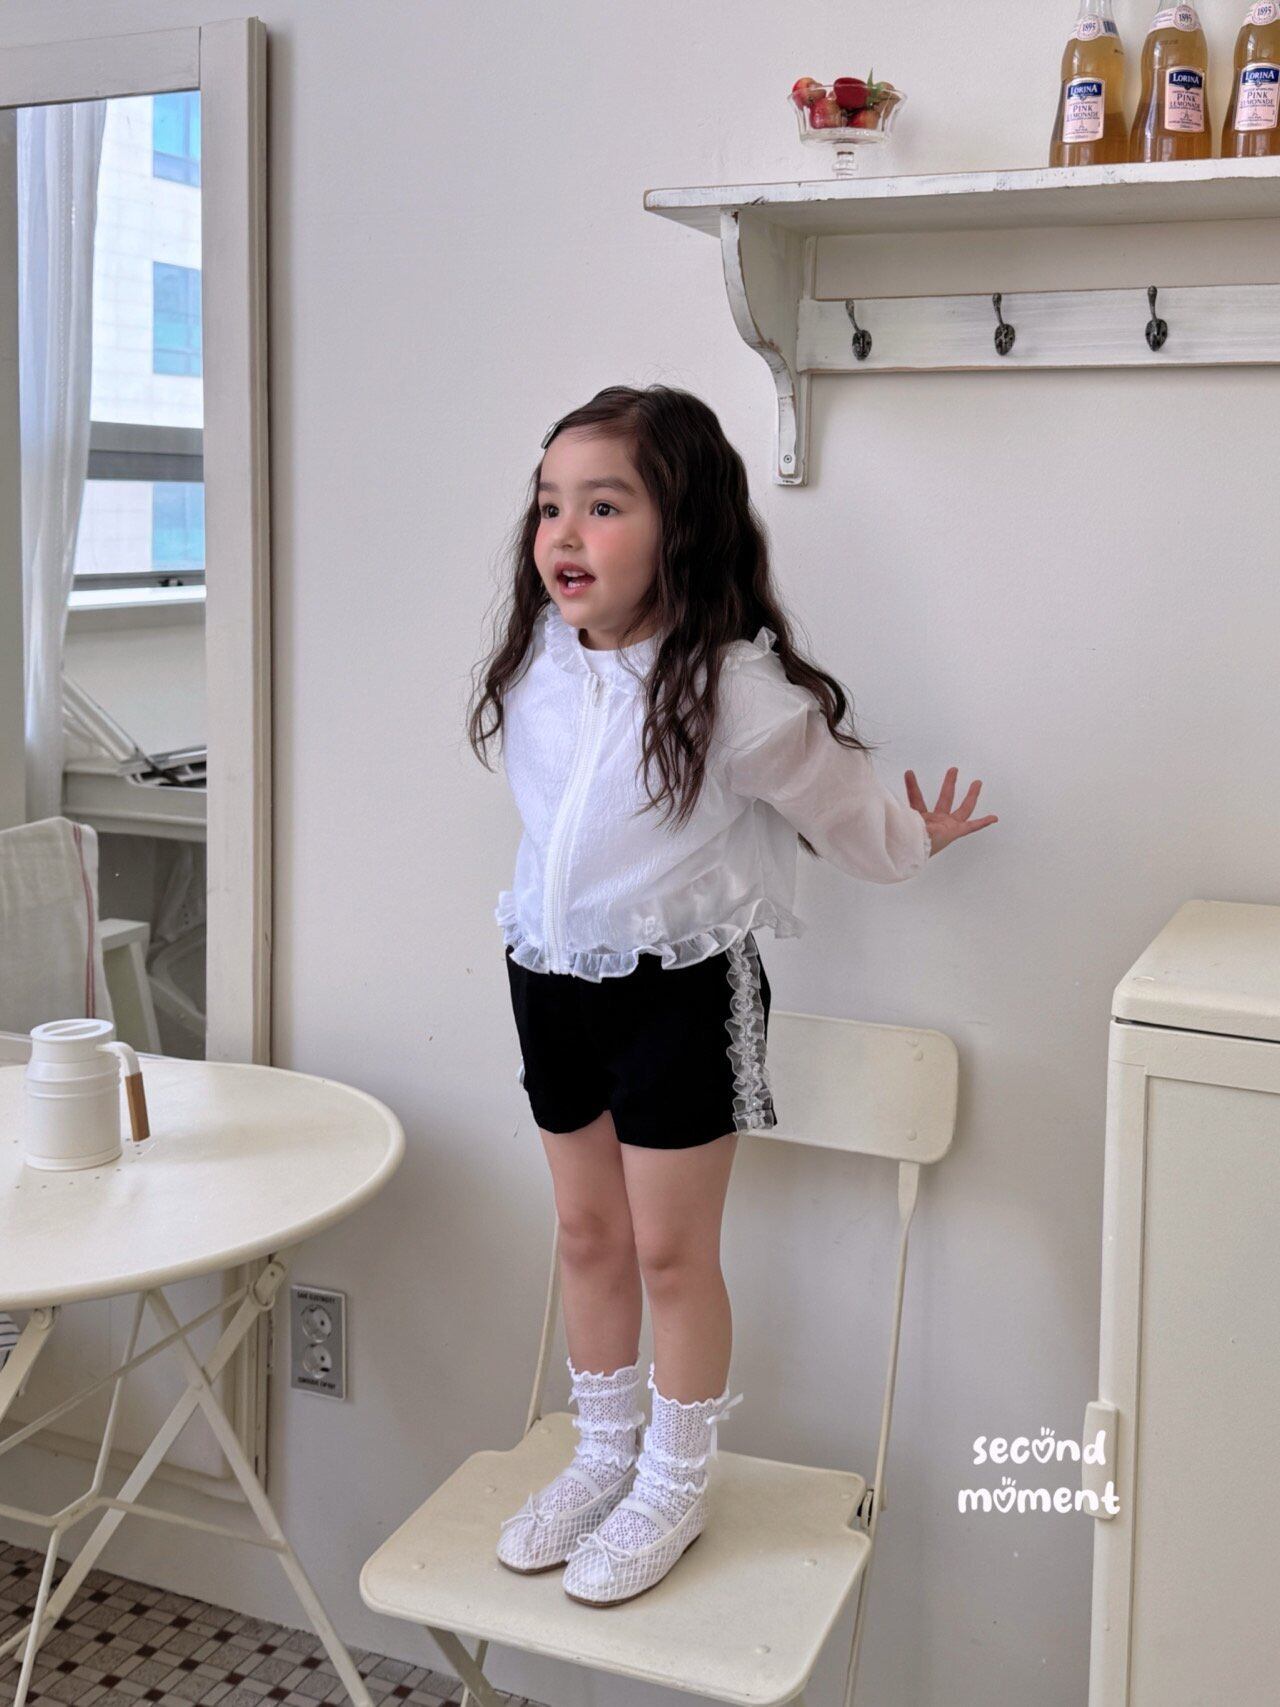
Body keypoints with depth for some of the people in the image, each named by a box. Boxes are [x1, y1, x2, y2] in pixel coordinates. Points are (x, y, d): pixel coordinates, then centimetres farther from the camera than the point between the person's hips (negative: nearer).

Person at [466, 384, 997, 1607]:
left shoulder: (734, 691, -24)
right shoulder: (536, 659, -7)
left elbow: (842, 801, -5)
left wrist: (911, 842, 12)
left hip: (681, 990, -5)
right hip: (552, 975, 6)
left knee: (671, 1247, 7)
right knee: (587, 1233, 17)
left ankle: (676, 1484, 29)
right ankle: (603, 1456, 37)